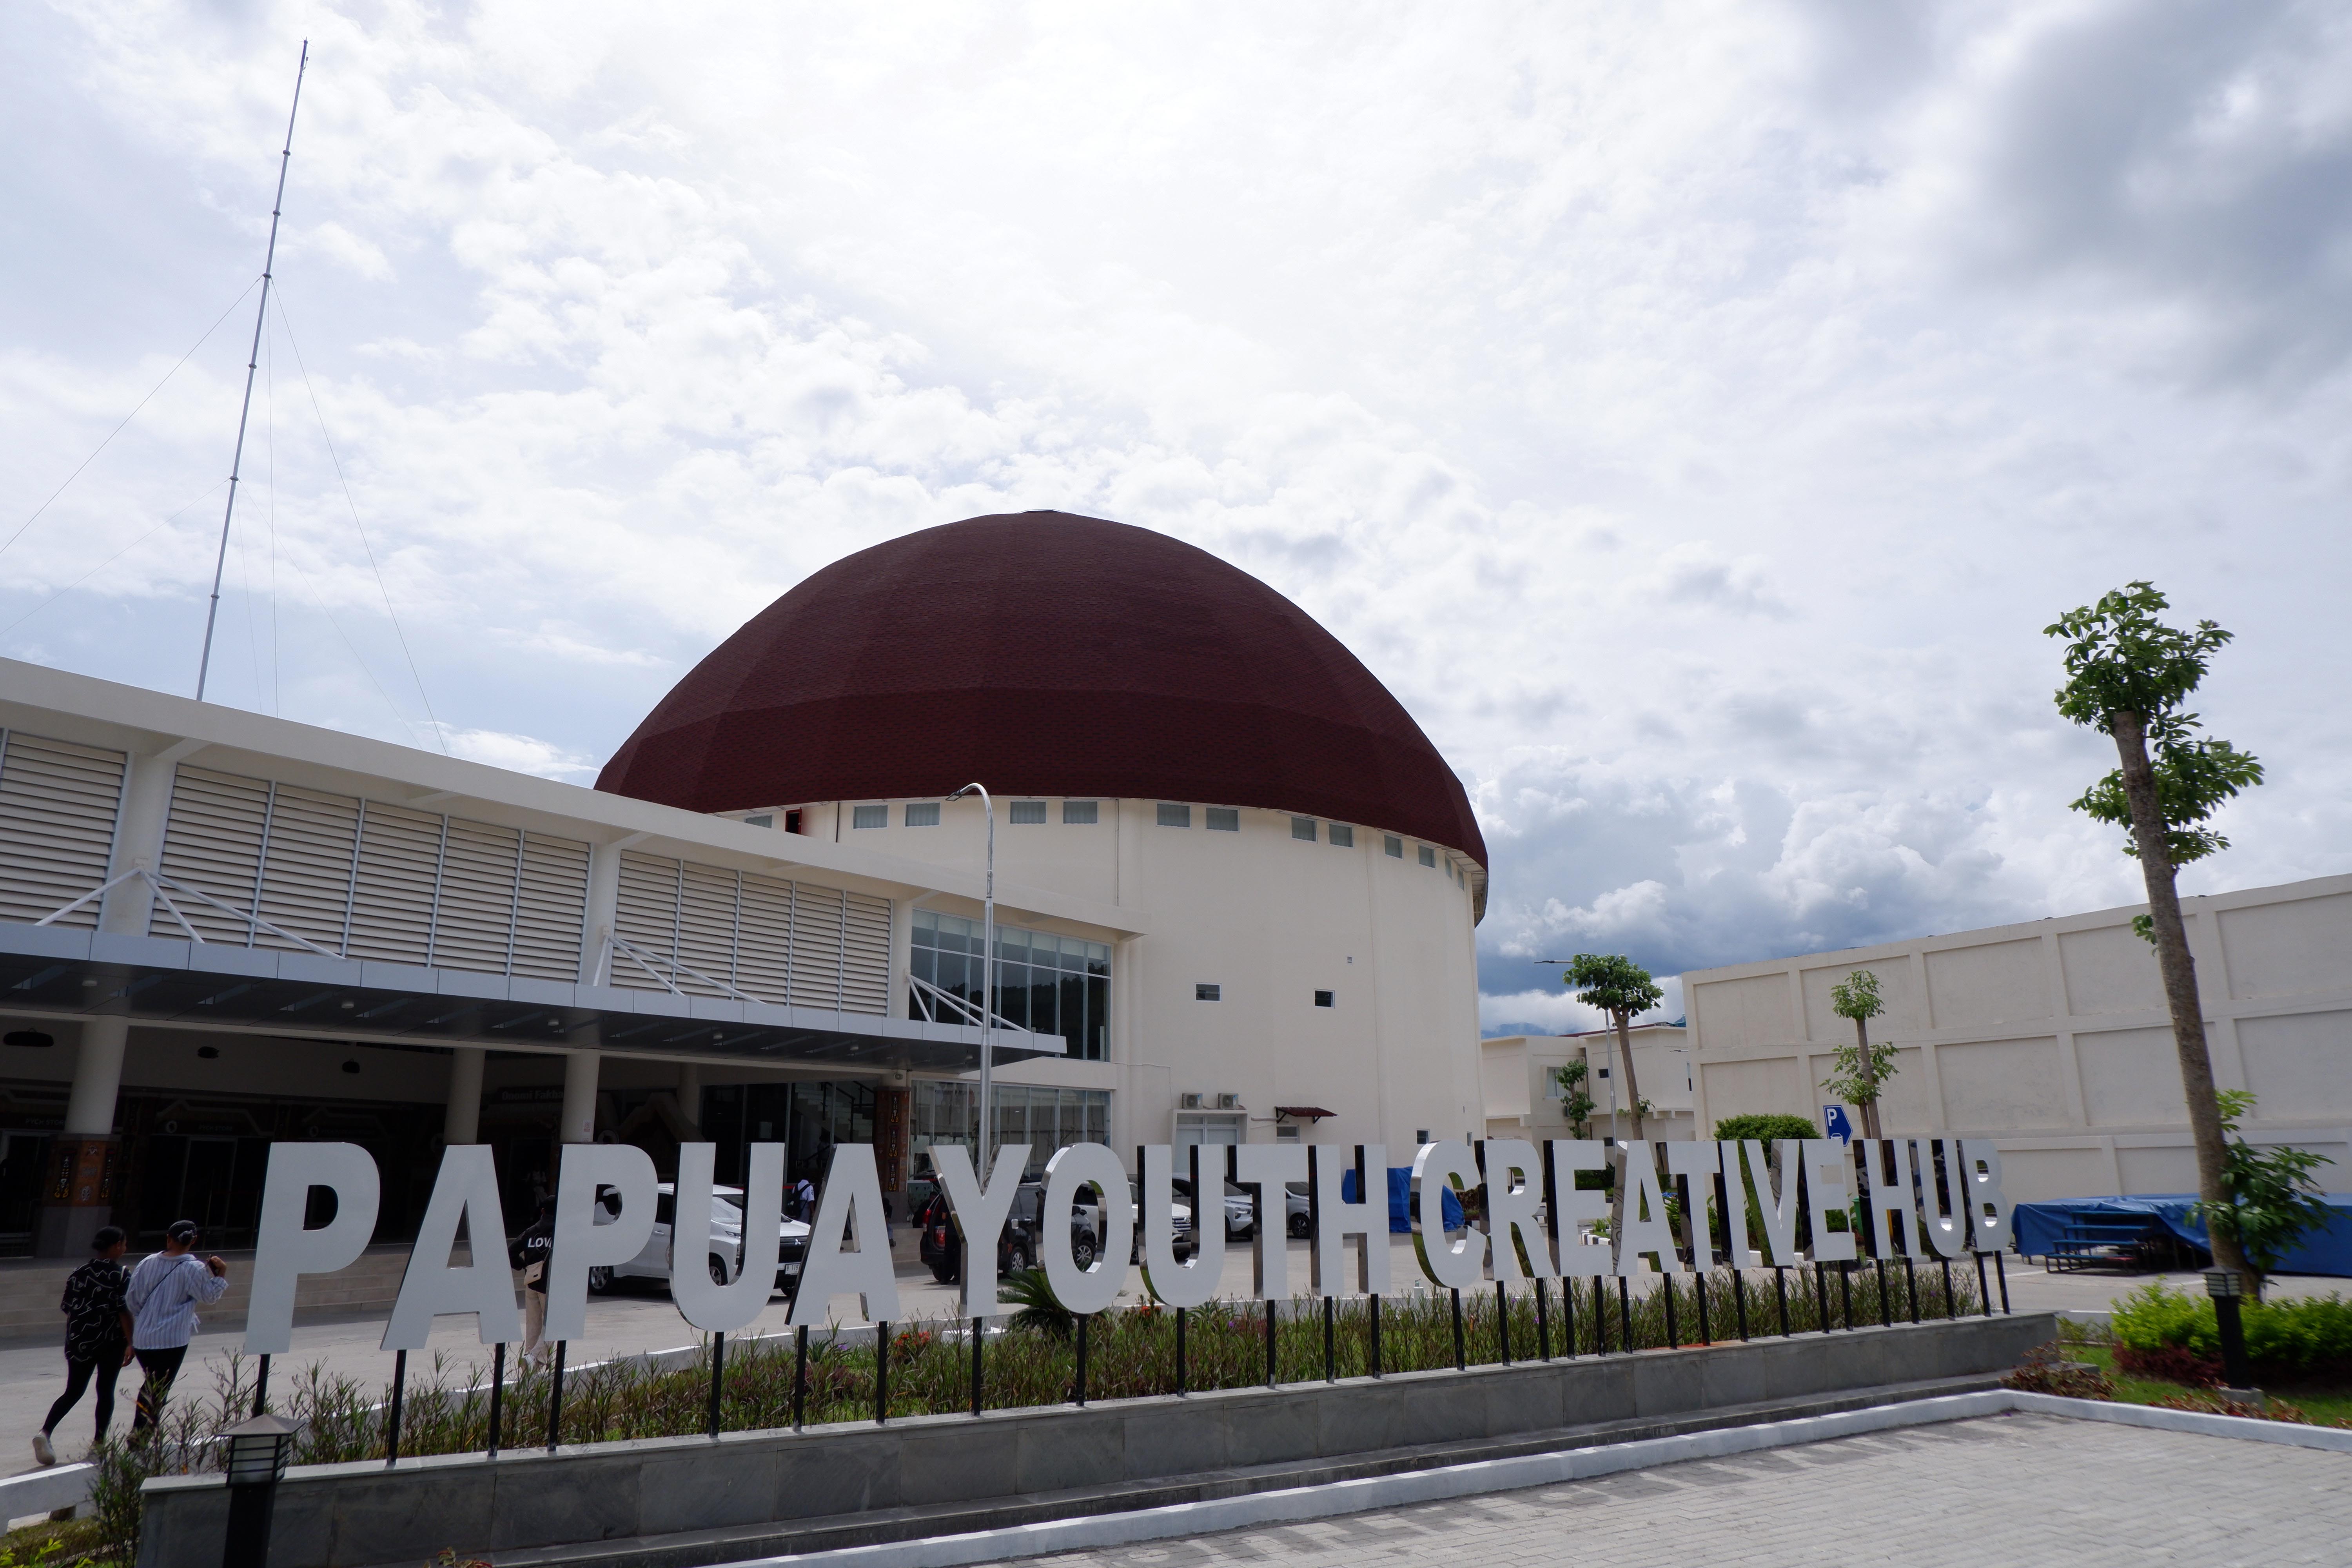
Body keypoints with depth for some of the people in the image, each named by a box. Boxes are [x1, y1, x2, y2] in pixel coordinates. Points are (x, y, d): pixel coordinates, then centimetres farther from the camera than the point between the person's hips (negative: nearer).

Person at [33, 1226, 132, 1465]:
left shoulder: (79, 1273, 4)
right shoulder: (121, 1276, -11)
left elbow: (70, 1311, 8)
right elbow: (124, 1313, -14)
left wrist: (72, 1340, 19)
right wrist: (130, 1344, -8)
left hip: (80, 1342, 4)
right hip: (111, 1343, -4)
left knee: (73, 1391, 11)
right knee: (106, 1391, 9)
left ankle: (45, 1432, -9)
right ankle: (99, 1443, 15)